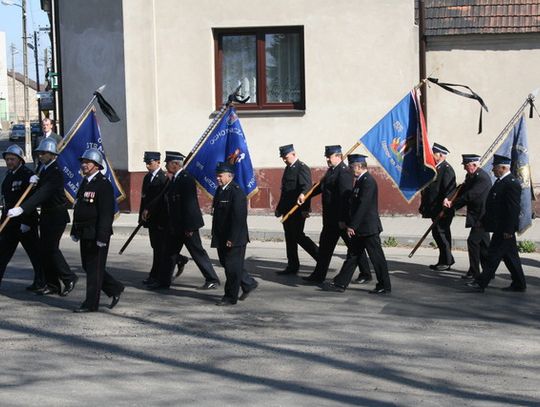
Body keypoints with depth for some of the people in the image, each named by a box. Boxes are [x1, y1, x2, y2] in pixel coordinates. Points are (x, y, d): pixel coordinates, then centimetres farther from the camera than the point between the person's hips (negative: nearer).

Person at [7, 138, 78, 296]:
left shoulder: (55, 172, -20)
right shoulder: (43, 169, 10)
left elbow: (42, 193, -31)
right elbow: (38, 191, 12)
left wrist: (21, 209, -40)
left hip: (57, 216, -9)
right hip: (46, 216, 9)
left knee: (51, 248, -10)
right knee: (44, 249, 8)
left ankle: (69, 278, 7)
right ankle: (52, 285, 15)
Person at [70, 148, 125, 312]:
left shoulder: (104, 184, -14)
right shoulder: (85, 183, 14)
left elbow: (107, 213, -19)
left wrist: (102, 237, -23)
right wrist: (75, 231, 20)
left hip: (97, 235, -9)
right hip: (85, 234, 9)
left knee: (94, 268, -1)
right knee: (88, 266, 14)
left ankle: (91, 303, 7)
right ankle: (115, 288, 28)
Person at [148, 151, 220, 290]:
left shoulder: (186, 179, -18)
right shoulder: (174, 180, 10)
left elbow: (189, 204, -22)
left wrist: (188, 227, -23)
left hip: (186, 224, -9)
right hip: (174, 225, 9)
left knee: (198, 252, -2)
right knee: (170, 252, 14)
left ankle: (212, 280, 7)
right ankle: (163, 281, 23)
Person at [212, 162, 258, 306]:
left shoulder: (237, 192, -17)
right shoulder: (220, 190, 11)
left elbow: (239, 218, -21)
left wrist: (231, 239, -22)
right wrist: (215, 235, 15)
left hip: (234, 238, -9)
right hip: (222, 238, 9)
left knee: (232, 267, -2)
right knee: (226, 263, 16)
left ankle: (230, 297, 8)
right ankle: (249, 284, 32)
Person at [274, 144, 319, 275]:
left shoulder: (302, 168, -12)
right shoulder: (288, 168, 17)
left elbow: (307, 187, -23)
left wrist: (305, 209, -35)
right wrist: (279, 208, 20)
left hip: (297, 210, -9)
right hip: (287, 210, 9)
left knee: (298, 236, -8)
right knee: (290, 238, 11)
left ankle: (321, 257, 2)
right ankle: (292, 266, 17)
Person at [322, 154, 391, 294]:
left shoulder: (368, 181, -18)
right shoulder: (360, 181, 13)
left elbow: (363, 205, -23)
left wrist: (352, 226, -21)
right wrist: (348, 223, 16)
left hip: (368, 228, -10)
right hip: (359, 229, 10)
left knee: (377, 257, 0)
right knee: (352, 256, 12)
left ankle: (384, 286, 10)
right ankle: (340, 284, 15)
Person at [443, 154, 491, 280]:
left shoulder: (482, 177, -20)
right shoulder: (470, 176, 11)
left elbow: (470, 195, -24)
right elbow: (462, 191, 6)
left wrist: (452, 203, -18)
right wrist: (449, 200, -12)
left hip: (481, 216, -10)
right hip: (479, 216, 10)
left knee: (473, 241, -10)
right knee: (483, 243, 13)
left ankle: (474, 272, -6)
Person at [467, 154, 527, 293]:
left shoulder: (511, 184, -17)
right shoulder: (501, 181, 14)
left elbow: (513, 209, -21)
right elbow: (494, 203, 20)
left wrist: (508, 230, -22)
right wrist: (484, 220, 18)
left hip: (504, 229, -10)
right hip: (500, 227, 10)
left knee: (493, 255, -7)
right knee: (510, 256, 14)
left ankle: (481, 283, -4)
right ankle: (519, 284, 21)